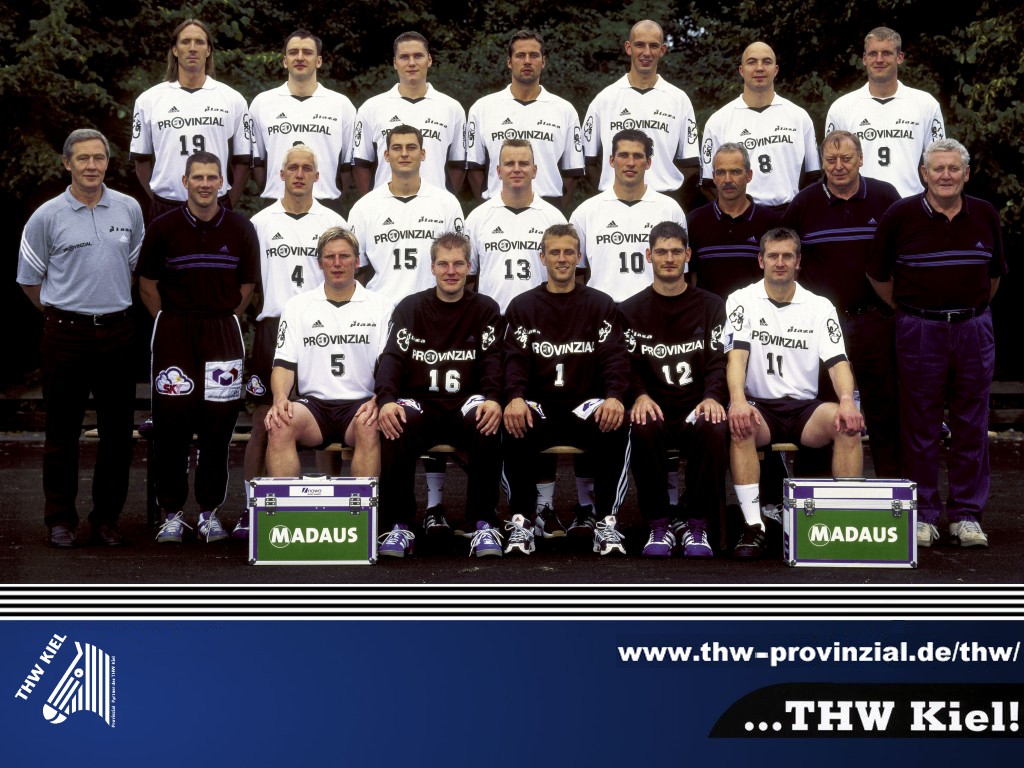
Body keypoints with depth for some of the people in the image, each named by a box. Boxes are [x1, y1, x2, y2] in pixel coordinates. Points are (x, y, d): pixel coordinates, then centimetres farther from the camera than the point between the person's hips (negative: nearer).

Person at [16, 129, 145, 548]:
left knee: (118, 430, 5)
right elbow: (30, 281, 6)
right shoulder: (47, 217, -2)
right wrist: (64, 314, 9)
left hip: (117, 331, 3)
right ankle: (60, 520, 13)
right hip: (66, 334, -2)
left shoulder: (129, 209, 6)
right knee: (63, 431, 3)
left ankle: (106, 518, 15)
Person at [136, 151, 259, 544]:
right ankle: (172, 513, 7)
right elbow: (147, 285, 8)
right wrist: (173, 323, 6)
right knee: (171, 424, -3)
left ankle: (210, 511, 12)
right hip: (174, 333, -1)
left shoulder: (241, 229, 3)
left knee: (218, 425, 1)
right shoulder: (163, 228, -1)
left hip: (222, 331, 1)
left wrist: (220, 324, 10)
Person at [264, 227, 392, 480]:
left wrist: (377, 401, -17)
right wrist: (280, 398, -13)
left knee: (370, 426, -35)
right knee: (279, 425, -30)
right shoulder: (298, 305, 14)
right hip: (313, 402, 1)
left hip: (360, 404, -1)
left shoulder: (381, 307, 10)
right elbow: (284, 363, 8)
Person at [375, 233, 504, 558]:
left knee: (488, 423, -35)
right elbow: (393, 357, -1)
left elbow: (493, 359, -2)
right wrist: (386, 400, -22)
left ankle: (482, 524, -23)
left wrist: (493, 399, -25)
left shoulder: (486, 309, 11)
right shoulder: (409, 308, 11)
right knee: (395, 425, -35)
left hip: (467, 403, 0)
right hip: (420, 403, 0)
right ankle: (398, 525, -23)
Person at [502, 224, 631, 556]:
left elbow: (615, 355, -2)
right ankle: (522, 521, -17)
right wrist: (515, 398, -25)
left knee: (617, 427, -33)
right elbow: (515, 358, -3)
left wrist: (614, 397, -23)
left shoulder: (601, 305, 10)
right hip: (538, 406, 0)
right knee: (514, 428, -34)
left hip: (587, 405, 0)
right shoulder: (522, 306, 10)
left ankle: (606, 523, -19)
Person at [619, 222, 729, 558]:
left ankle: (697, 525, -19)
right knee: (643, 428, -35)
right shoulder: (631, 310, 13)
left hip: (698, 408, 0)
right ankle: (658, 525, -22)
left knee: (714, 428, -34)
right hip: (655, 409, 0)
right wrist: (640, 396, -18)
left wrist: (712, 397, -18)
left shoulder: (711, 306, 13)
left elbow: (718, 361, 3)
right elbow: (630, 363, 3)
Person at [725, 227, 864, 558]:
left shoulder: (820, 307, 8)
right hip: (759, 405, -2)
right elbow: (737, 354, -10)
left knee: (848, 424, -29)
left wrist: (847, 401, -24)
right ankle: (753, 527, -32)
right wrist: (738, 400, -30)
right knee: (739, 424, -36)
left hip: (805, 407, 2)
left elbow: (837, 361, -2)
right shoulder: (742, 300, 4)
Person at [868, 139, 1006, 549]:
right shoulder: (901, 215, -3)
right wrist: (906, 312, 8)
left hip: (973, 327, 3)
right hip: (919, 329, -2)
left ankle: (966, 515, 14)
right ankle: (923, 515, 11)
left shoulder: (985, 215, 5)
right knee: (920, 426, 2)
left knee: (971, 425, 5)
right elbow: (878, 274, 5)